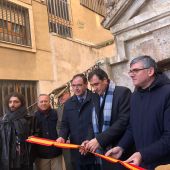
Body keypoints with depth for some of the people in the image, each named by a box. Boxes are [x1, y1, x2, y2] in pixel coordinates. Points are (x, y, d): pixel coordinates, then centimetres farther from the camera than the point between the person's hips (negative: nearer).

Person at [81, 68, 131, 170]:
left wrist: (99, 139, -21)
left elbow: (123, 121, -19)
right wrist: (90, 140, -3)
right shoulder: (97, 99, 12)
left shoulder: (123, 92, -10)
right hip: (103, 151, 6)